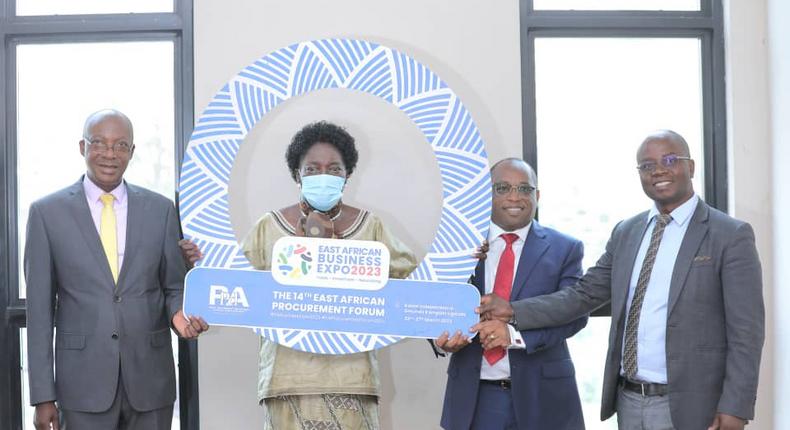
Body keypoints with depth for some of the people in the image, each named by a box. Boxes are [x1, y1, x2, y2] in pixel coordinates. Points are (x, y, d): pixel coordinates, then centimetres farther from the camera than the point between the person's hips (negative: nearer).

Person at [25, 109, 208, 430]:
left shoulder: (160, 209, 5)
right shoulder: (48, 212, 1)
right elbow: (40, 307, 0)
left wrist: (179, 313, -12)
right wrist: (43, 395, -3)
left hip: (150, 378, 2)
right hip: (84, 380, -1)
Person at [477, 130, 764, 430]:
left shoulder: (731, 236, -7)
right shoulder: (625, 233, 10)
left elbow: (746, 332, -9)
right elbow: (584, 294, 11)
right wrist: (514, 311, 1)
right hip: (628, 403, 5)